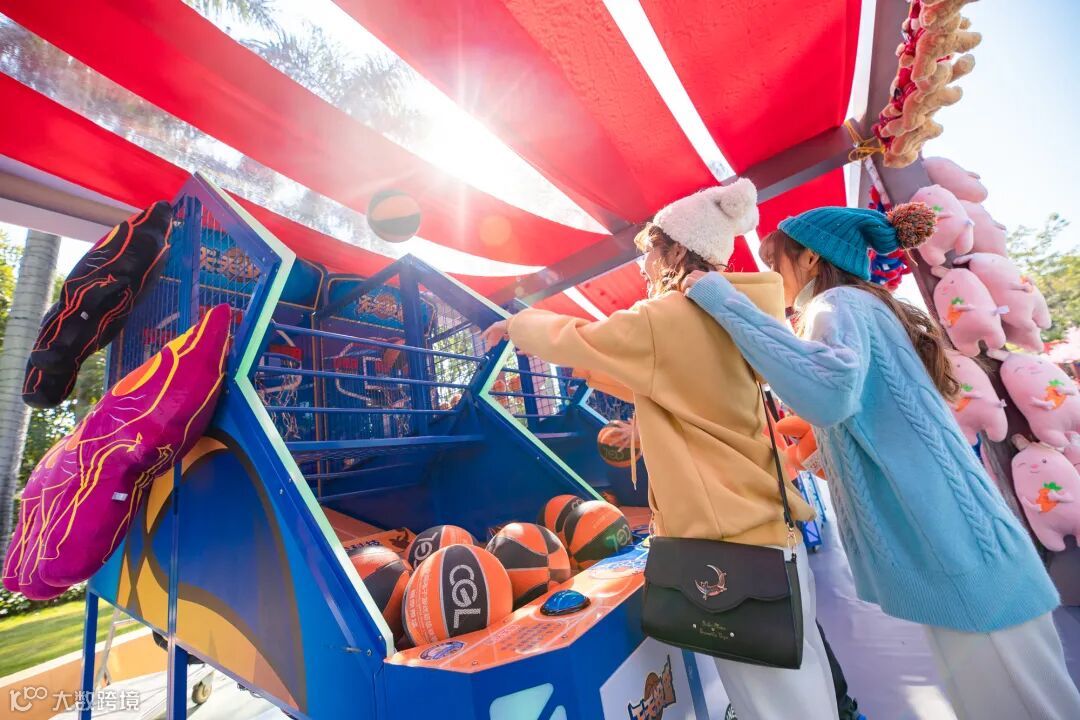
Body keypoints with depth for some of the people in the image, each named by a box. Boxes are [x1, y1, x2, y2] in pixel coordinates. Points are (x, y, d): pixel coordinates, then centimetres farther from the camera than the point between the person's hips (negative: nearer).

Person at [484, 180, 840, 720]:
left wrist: (517, 324, 15)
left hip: (726, 537, -9)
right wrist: (594, 369, 25)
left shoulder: (665, 318, -16)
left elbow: (565, 339, -4)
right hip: (768, 526, 9)